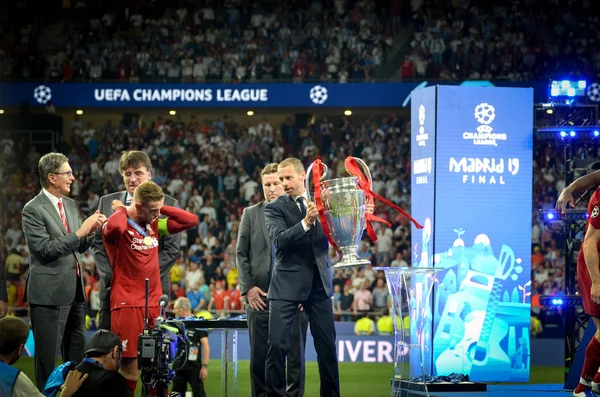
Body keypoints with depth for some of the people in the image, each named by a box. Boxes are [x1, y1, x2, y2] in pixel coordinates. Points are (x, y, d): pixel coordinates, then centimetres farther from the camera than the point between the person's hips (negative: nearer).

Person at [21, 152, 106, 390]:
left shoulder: (71, 205, 13)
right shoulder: (33, 210, -10)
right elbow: (44, 248, -19)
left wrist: (91, 231, -2)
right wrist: (80, 232, -20)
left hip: (75, 290, 8)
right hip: (49, 293, -8)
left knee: (78, 355, 11)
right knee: (48, 357, -2)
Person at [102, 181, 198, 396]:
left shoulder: (155, 225, 12)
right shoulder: (120, 226, -9)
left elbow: (191, 220, 13)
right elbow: (115, 227, -34)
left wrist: (162, 208, 4)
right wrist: (120, 209, -12)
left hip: (154, 304, 7)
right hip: (128, 305, -7)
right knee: (130, 368, -7)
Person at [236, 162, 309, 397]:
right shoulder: (250, 214, 11)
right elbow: (241, 254, 8)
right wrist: (247, 287, -2)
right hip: (260, 296, 1)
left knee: (295, 354, 2)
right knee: (259, 356, 2)